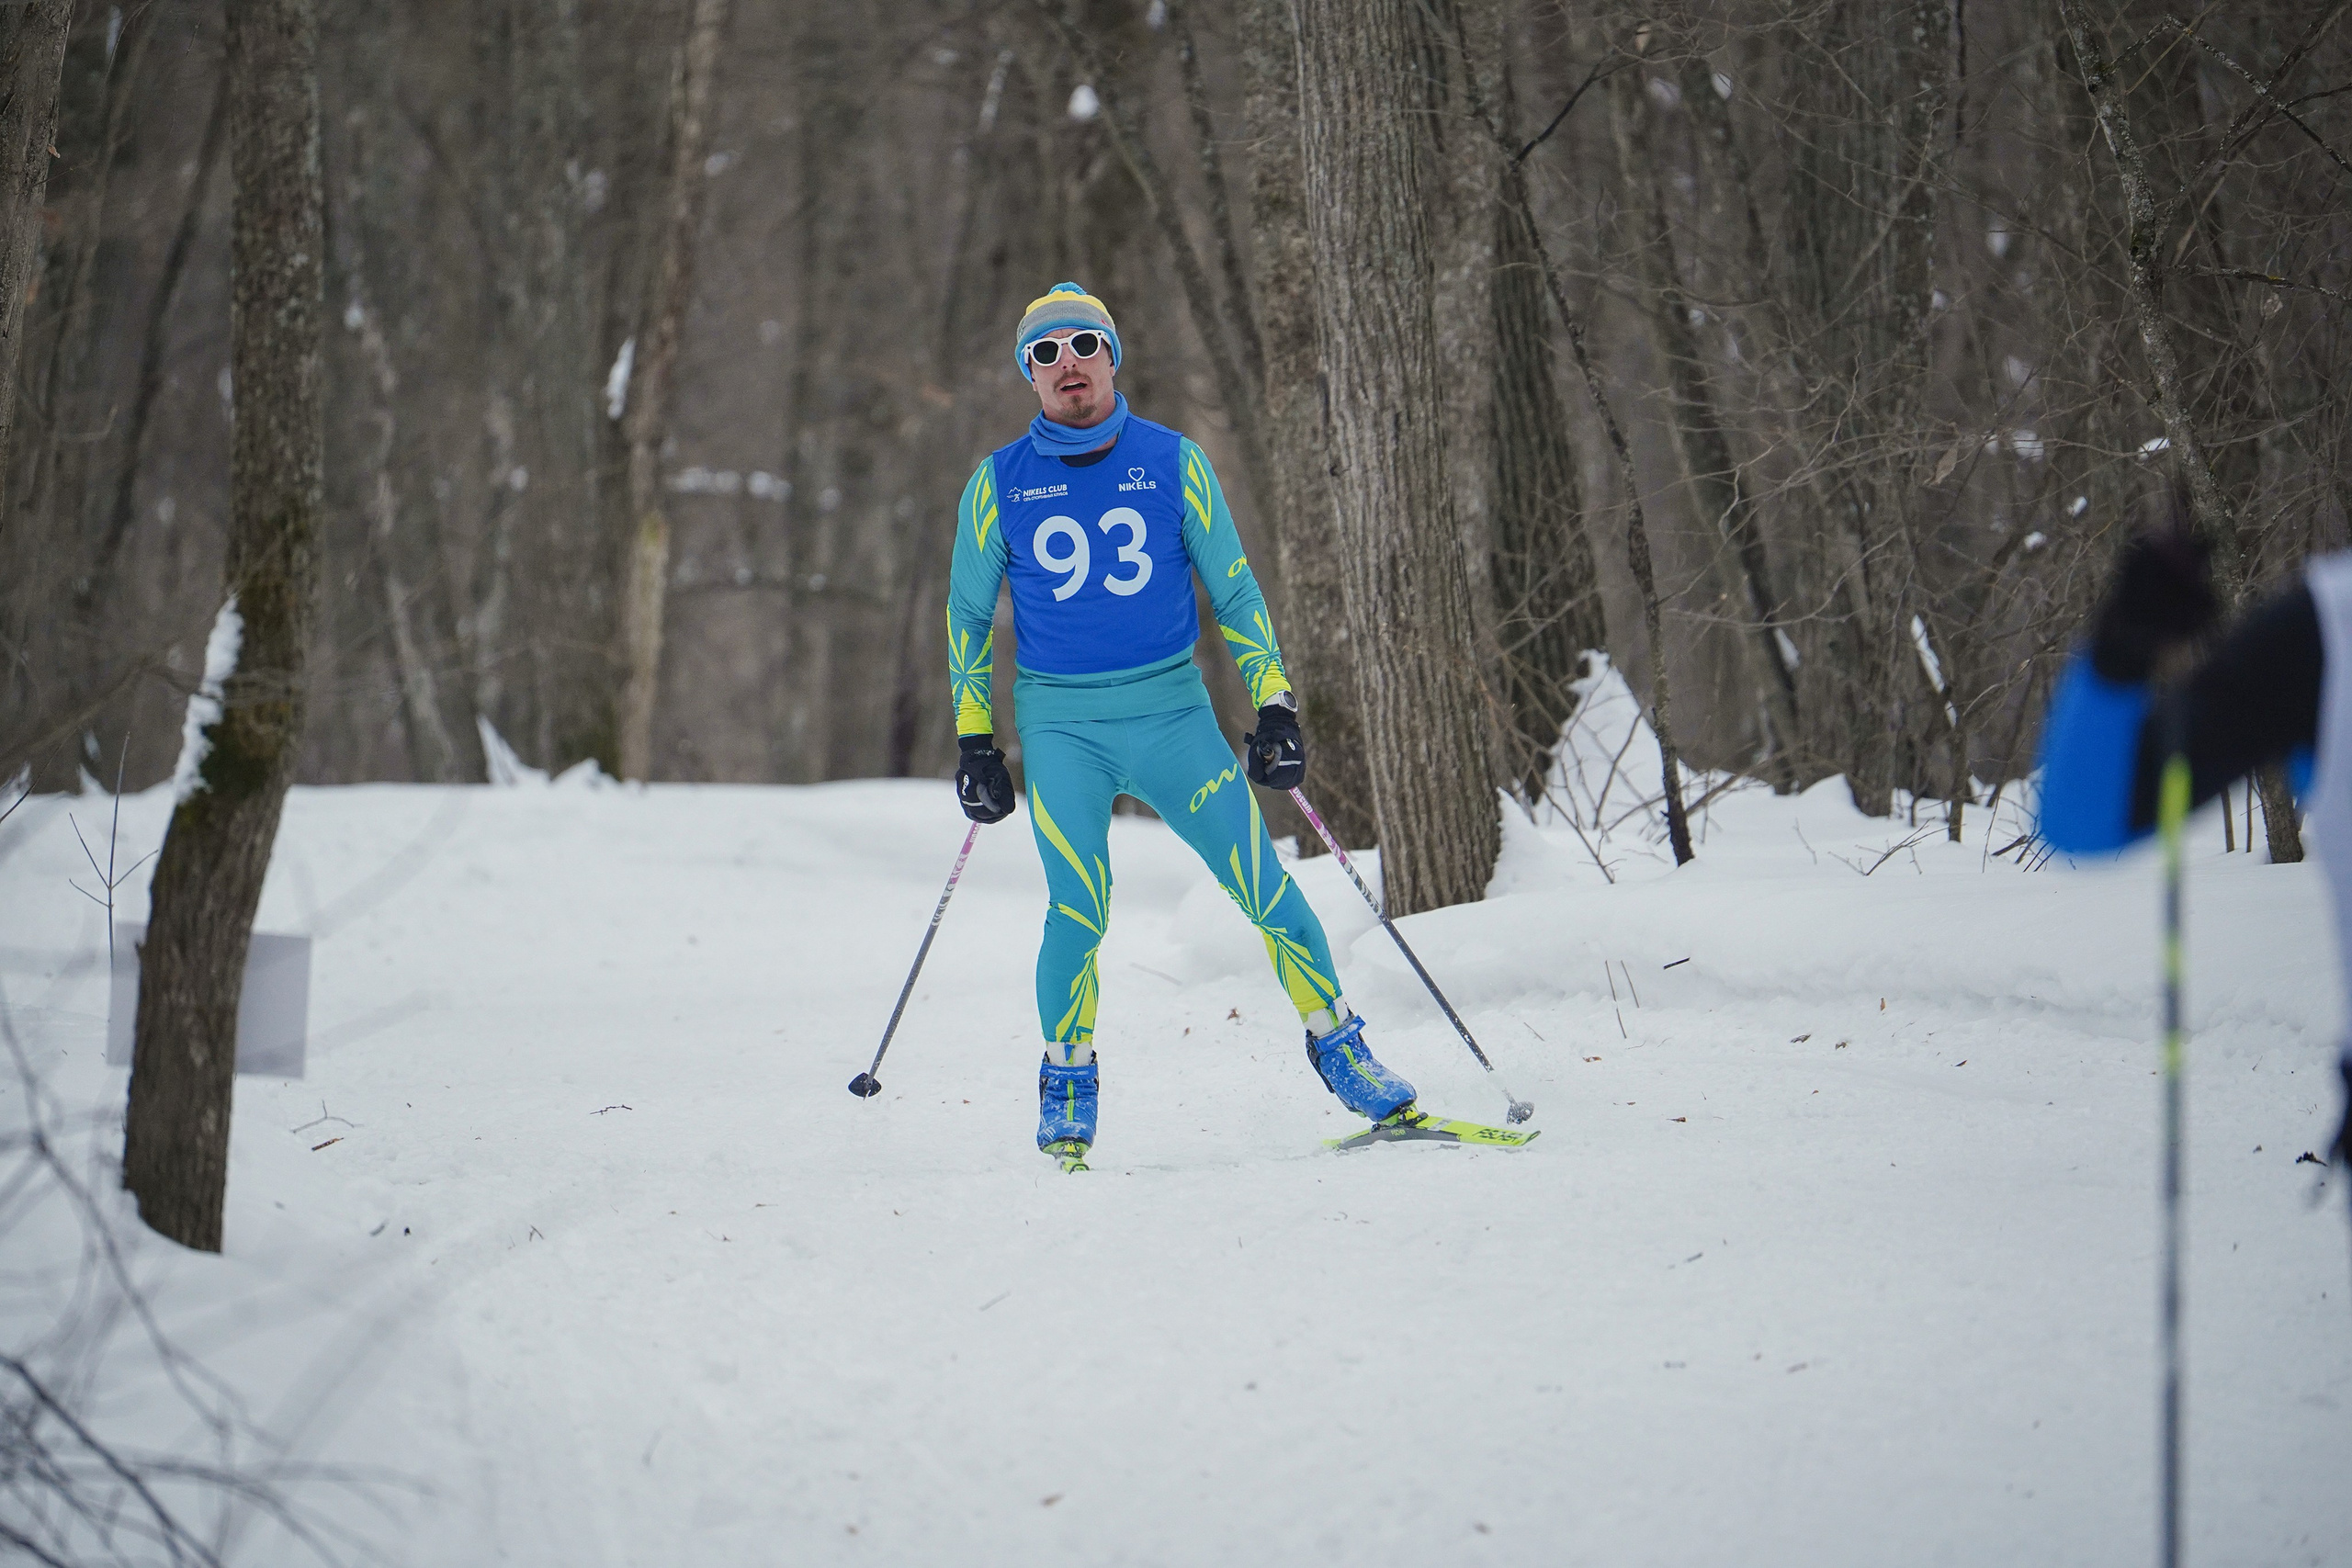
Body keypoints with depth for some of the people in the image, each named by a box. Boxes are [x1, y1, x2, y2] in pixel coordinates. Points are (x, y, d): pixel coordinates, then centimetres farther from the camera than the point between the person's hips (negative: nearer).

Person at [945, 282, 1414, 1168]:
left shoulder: (1174, 463, 3)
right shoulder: (1000, 482, 3)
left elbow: (1233, 589, 9)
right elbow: (969, 613, 13)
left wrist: (1275, 704, 1)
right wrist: (974, 741, 8)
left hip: (1172, 710, 1)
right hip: (1059, 723, 0)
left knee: (1265, 884, -8)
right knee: (1078, 912, -14)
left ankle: (1337, 1045, 8)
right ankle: (1067, 1086, 6)